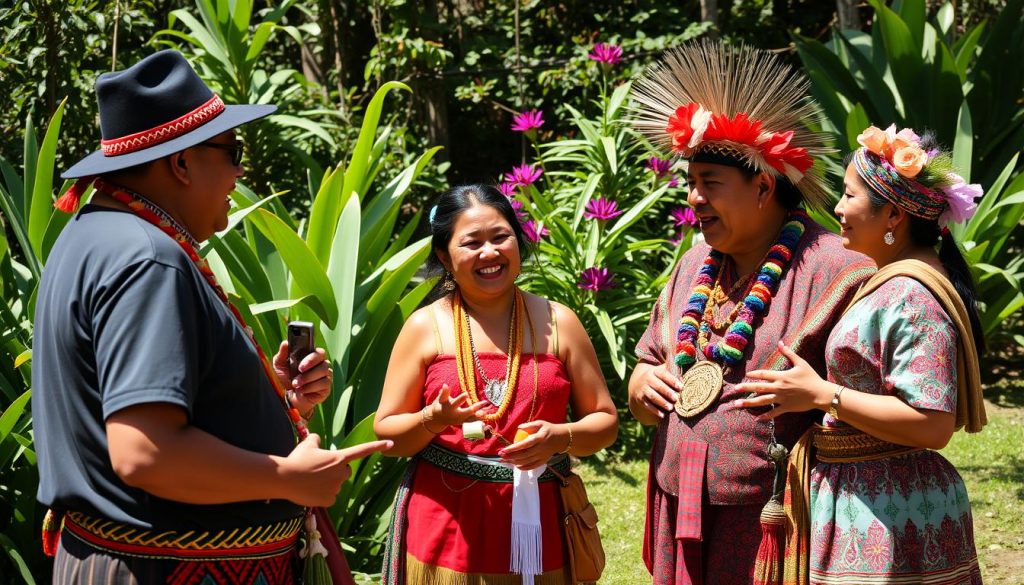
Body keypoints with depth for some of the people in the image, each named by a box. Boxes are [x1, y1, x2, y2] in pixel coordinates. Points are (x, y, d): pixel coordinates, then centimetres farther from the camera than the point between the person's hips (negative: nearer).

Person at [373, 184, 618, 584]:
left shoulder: (557, 323, 4)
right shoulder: (425, 327, 2)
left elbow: (605, 422, 6)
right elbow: (386, 432, 2)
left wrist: (561, 437, -14)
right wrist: (433, 420, -18)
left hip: (538, 528, 1)